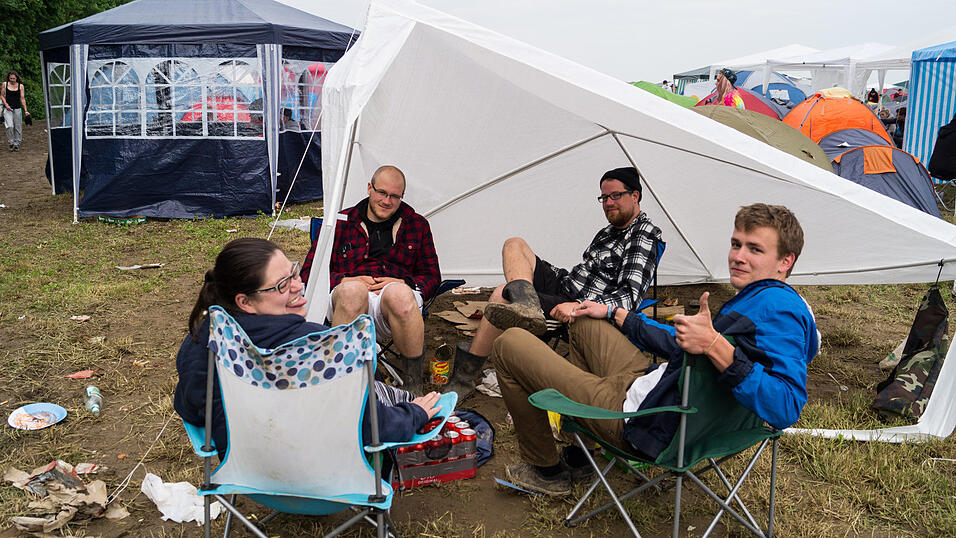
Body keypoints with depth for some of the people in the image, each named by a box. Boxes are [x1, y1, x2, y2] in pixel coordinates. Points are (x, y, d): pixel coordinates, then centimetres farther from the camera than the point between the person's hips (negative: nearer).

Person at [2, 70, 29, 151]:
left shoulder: (20, 86, 1)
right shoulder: (5, 84, 2)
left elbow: (22, 98, 0)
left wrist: (25, 110, -6)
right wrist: (6, 104, -7)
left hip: (17, 109, 1)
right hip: (8, 108, -1)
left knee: (18, 127, 4)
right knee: (9, 126, -14)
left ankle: (17, 144, 15)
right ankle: (11, 143, -1)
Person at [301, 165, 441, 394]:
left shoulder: (417, 224, 20)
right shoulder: (341, 223, 16)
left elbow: (432, 276, 20)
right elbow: (309, 272, 15)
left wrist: (403, 284, -2)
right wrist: (345, 281, -5)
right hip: (346, 300, 0)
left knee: (398, 293, -38)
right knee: (352, 290, -38)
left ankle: (414, 385, -28)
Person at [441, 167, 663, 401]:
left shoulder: (644, 235, -11)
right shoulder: (609, 231, 18)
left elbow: (630, 295, -22)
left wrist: (580, 307, -36)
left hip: (578, 309, -10)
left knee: (503, 294, -25)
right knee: (514, 245, 1)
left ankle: (463, 377, -19)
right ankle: (527, 305, -28)